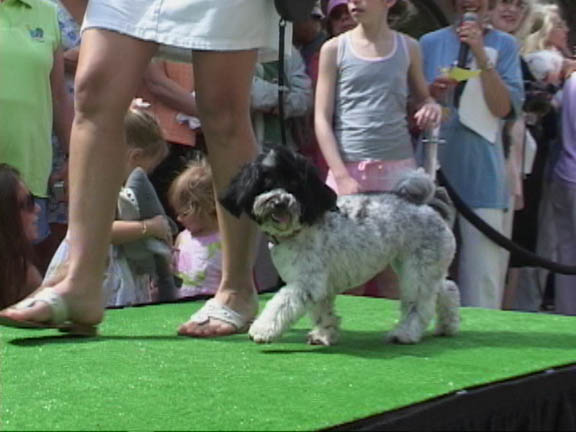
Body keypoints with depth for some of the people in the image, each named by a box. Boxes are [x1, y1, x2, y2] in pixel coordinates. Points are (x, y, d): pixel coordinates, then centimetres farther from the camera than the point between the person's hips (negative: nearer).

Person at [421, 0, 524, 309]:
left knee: (485, 268, -6)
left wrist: (480, 55, -13)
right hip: (436, 165, 1)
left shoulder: (503, 45, 6)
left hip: (481, 171, -1)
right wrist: (431, 94, -8)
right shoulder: (430, 43, 9)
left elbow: (504, 108, -5)